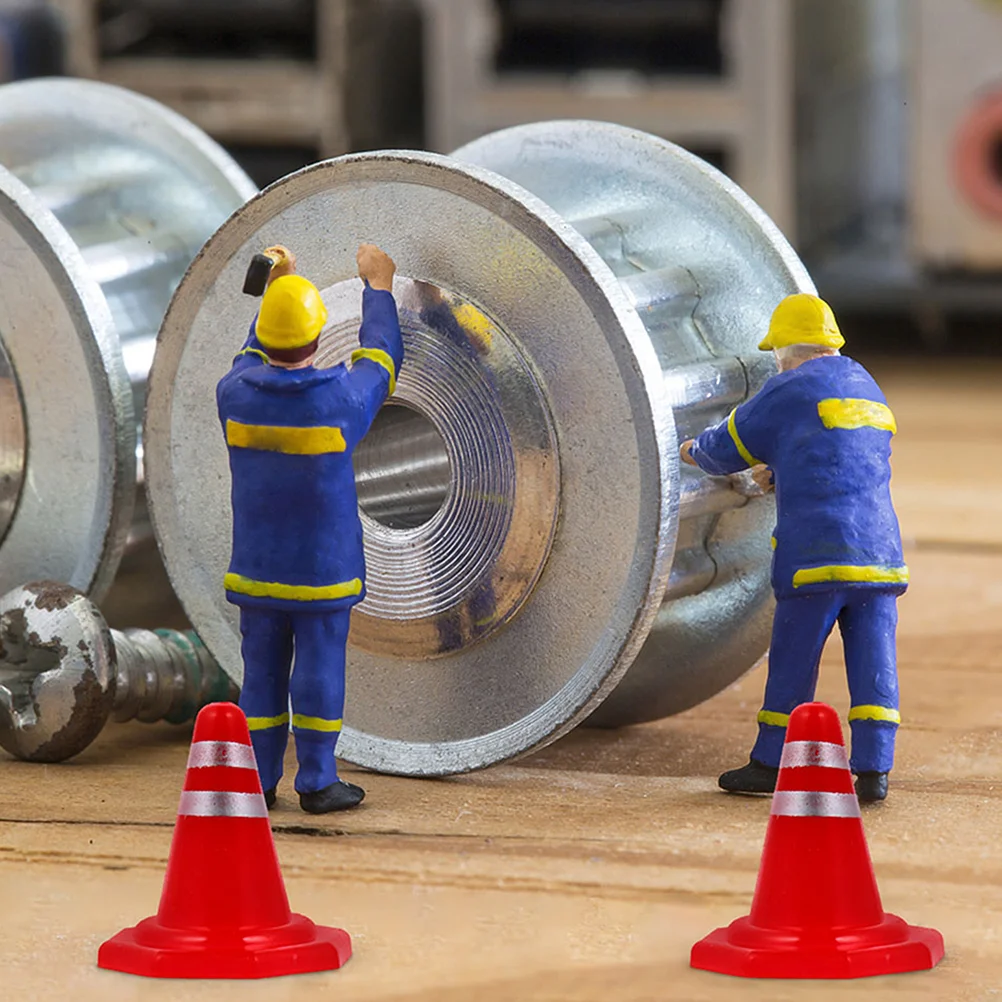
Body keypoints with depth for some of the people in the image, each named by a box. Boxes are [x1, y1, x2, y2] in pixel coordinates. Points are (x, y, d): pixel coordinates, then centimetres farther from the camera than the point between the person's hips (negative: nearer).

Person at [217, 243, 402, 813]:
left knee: (263, 671, 10)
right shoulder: (340, 400, -16)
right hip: (323, 568, -3)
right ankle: (317, 783, 7)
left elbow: (251, 364, 18)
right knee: (320, 671, 3)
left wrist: (274, 290, 28)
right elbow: (380, 360, 6)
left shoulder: (236, 396, -7)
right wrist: (379, 290, 20)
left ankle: (258, 781, 13)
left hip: (258, 570, 3)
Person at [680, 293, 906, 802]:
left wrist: (695, 450, 29)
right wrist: (780, 471, 41)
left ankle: (770, 763, 9)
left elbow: (726, 450, 8)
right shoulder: (867, 389, 20)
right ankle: (872, 769, -2)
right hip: (879, 549, 6)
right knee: (873, 662, 2)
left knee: (793, 660, 2)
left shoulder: (789, 391, -2)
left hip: (816, 549, -6)